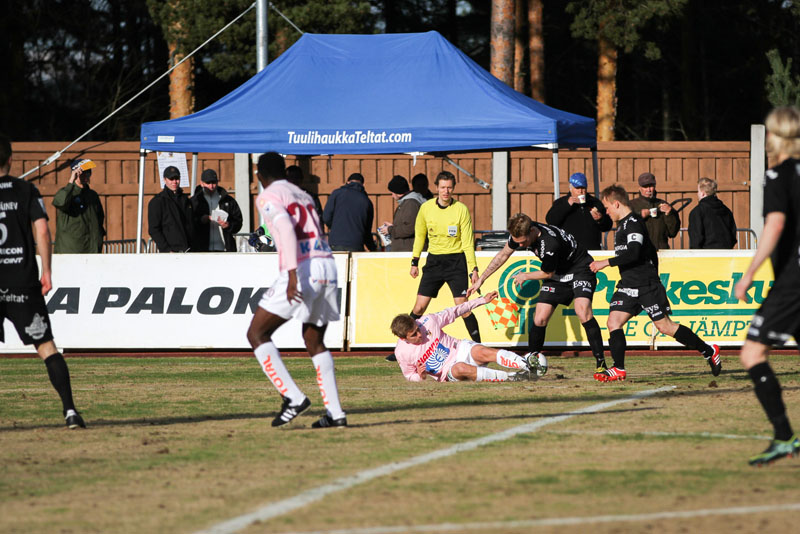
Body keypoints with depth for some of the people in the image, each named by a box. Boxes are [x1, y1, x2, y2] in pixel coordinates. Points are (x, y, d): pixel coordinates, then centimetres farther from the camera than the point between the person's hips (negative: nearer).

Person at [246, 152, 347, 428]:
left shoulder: (268, 197, 2)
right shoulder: (303, 196, 25)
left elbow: (287, 229, -15)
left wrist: (292, 274, -22)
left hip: (302, 268, -7)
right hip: (328, 266, 7)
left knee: (257, 334, 3)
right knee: (315, 342, 19)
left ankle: (293, 397, -11)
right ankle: (335, 412, 10)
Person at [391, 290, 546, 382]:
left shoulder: (428, 321, -6)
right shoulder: (402, 353, -9)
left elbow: (453, 312, 9)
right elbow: (410, 376, 7)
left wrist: (482, 300, 12)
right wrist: (420, 376, -18)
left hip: (460, 350, 2)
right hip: (447, 373, -2)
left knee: (482, 352, -32)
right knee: (460, 368, -38)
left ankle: (527, 363, -46)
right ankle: (510, 377, -43)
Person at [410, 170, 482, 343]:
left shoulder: (461, 209, -7)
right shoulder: (426, 208, 1)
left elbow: (468, 242, -6)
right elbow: (419, 235, 15)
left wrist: (473, 269, -11)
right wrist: (415, 261, 13)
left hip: (456, 262, -3)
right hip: (434, 262, 3)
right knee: (419, 307, -1)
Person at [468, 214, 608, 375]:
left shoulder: (550, 243, -37)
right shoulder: (520, 233, -15)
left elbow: (547, 273, -17)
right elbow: (503, 255, 6)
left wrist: (525, 276, 0)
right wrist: (481, 279, 8)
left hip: (579, 270, -7)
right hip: (557, 275, 7)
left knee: (583, 312, -28)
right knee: (539, 319, -5)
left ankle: (601, 363, -25)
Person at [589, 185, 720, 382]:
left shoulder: (633, 223, -14)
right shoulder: (623, 224, 17)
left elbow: (633, 253, -28)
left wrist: (606, 263, -26)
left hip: (647, 286, -9)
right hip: (628, 285, 9)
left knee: (665, 326, -5)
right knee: (613, 321, -6)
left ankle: (709, 351, 7)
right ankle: (618, 369, -9)